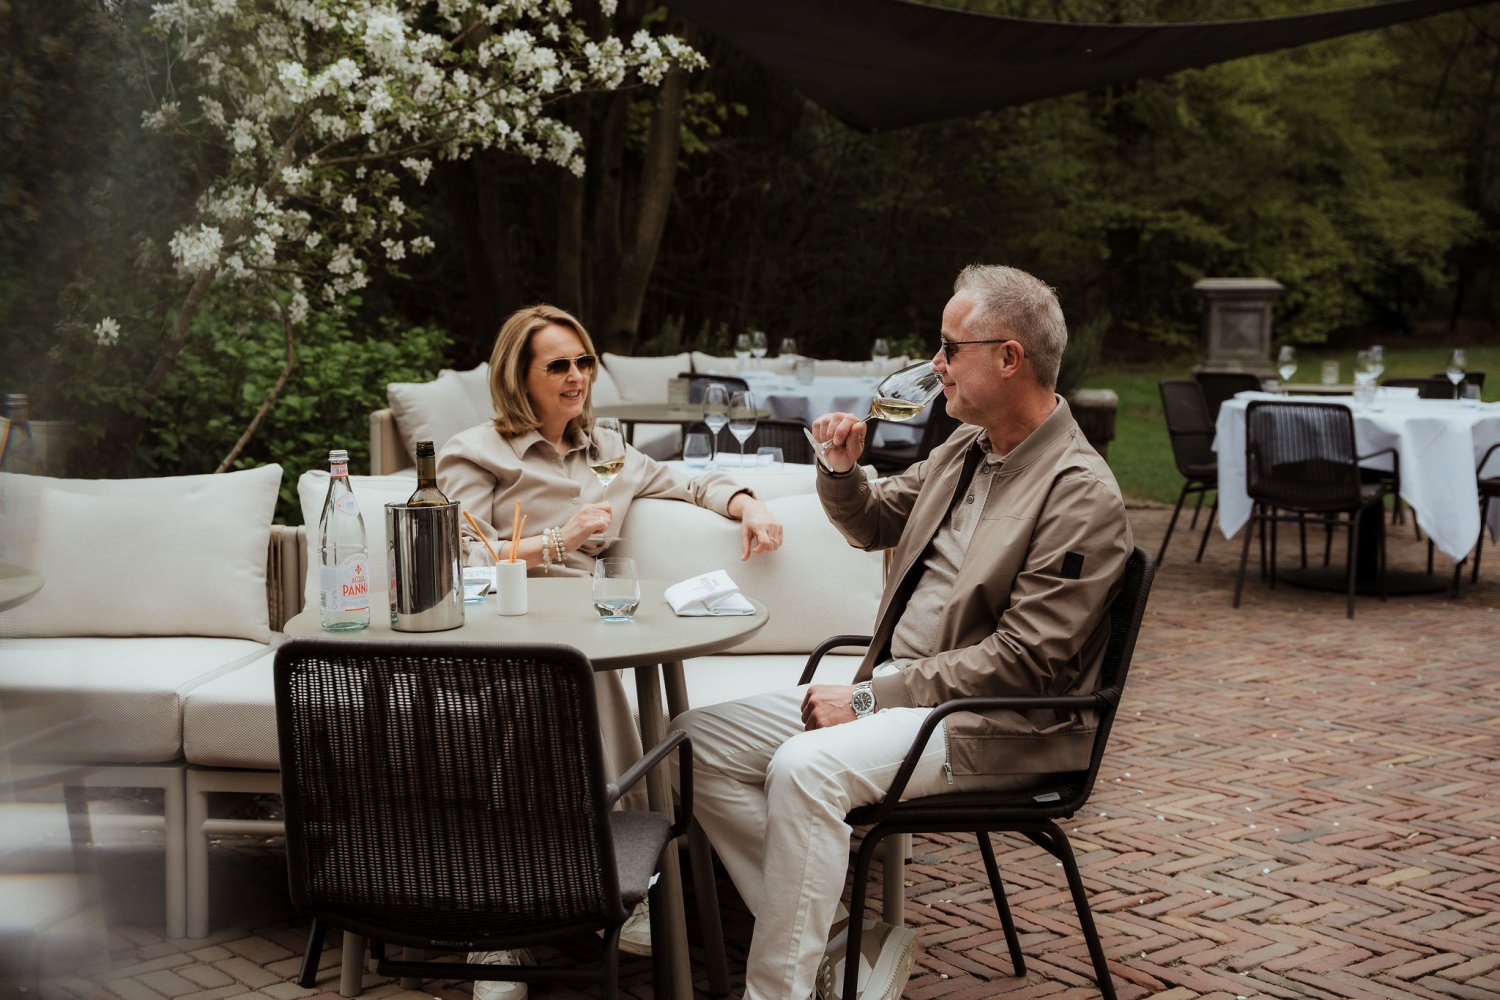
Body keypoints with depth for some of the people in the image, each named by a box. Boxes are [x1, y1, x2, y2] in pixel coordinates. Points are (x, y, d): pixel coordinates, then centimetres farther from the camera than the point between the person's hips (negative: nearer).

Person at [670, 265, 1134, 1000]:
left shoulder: (1082, 495, -16)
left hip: (990, 726, -9)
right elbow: (873, 525, 26)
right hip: (897, 688, 9)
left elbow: (1024, 663, -20)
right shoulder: (967, 448, 10)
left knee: (805, 769, -33)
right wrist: (842, 470, 2)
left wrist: (870, 698, -19)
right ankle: (832, 937, -3)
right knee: (698, 741, -2)